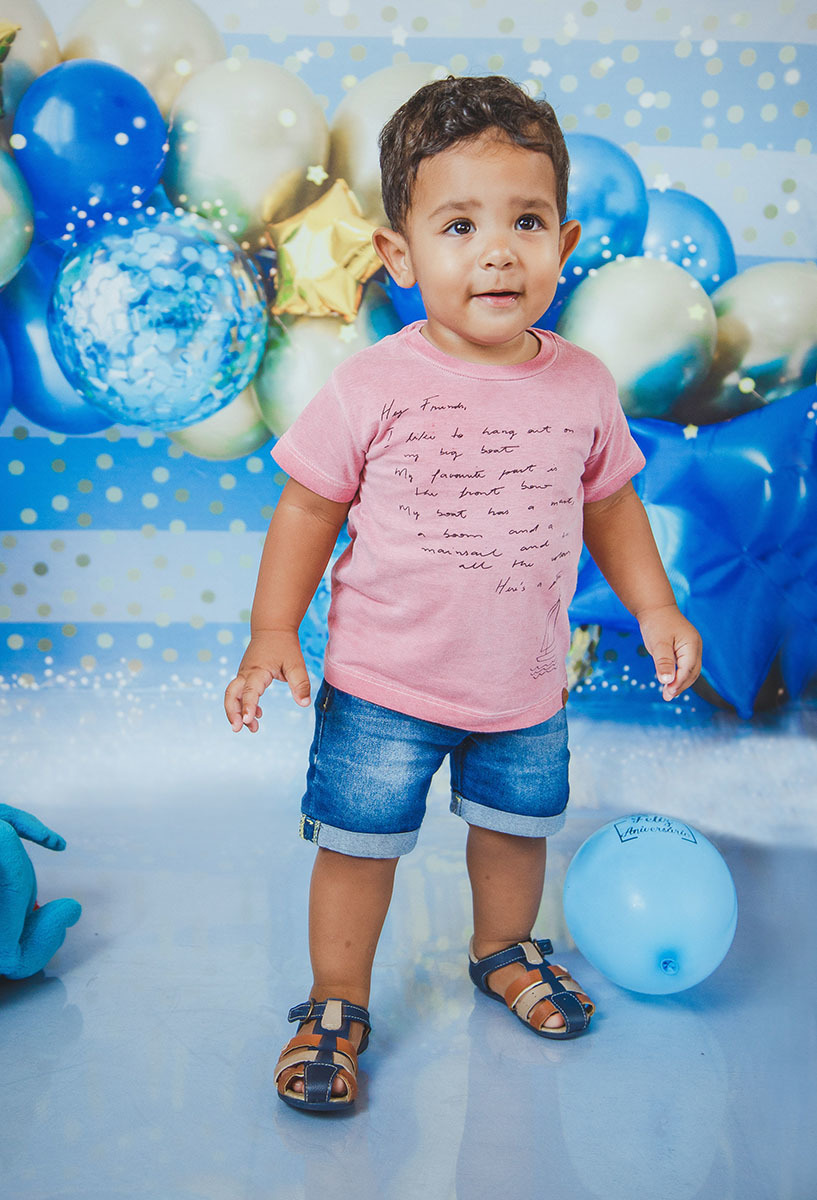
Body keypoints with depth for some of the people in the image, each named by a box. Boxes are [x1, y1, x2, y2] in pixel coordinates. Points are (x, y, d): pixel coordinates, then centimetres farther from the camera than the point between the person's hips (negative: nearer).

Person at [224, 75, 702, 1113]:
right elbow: (309, 508, -8)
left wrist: (655, 609, 7)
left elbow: (608, 504, 9)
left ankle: (503, 951, 50)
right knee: (358, 845, 6)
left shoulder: (582, 385, -6)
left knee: (519, 828, 21)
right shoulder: (373, 386, -16)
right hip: (382, 686, -3)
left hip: (526, 686, 4)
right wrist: (272, 633, -13)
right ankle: (337, 1004, 30)